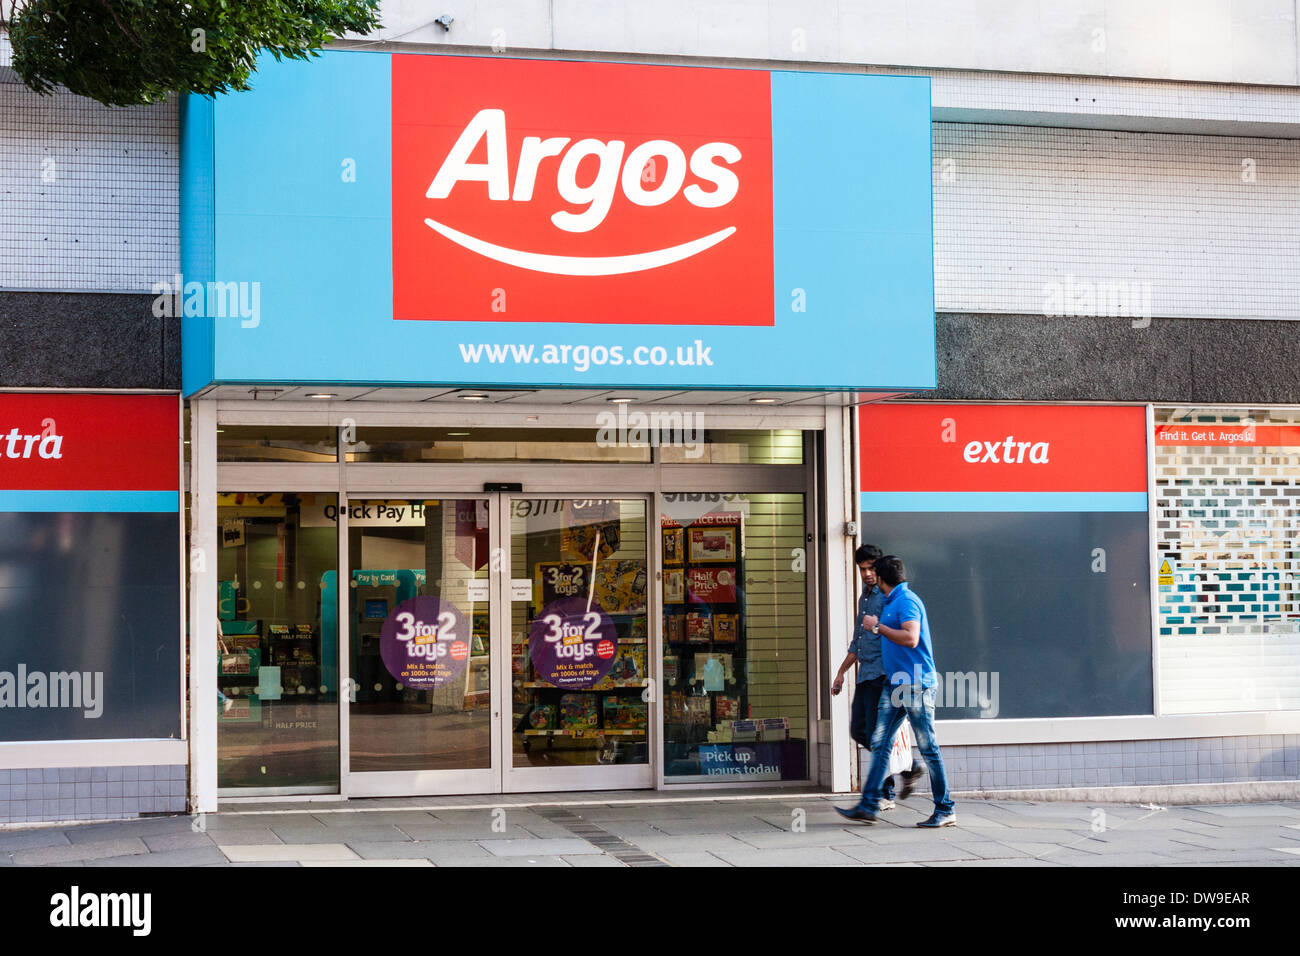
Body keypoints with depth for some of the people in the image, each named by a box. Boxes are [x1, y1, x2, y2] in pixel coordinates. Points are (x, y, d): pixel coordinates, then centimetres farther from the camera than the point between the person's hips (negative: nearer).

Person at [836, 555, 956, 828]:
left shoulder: (906, 601, -13)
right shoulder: (890, 602, 17)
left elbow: (911, 638, -25)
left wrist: (878, 626, -16)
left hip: (916, 685, -10)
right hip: (896, 685, 10)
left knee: (928, 748, -3)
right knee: (879, 743, 6)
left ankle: (945, 810, 5)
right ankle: (869, 805, 7)